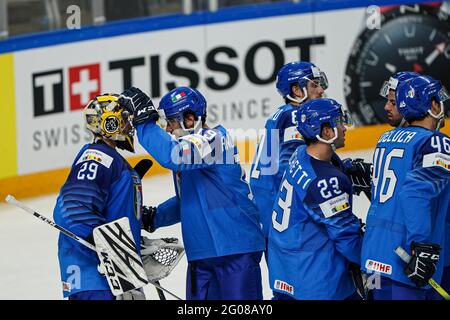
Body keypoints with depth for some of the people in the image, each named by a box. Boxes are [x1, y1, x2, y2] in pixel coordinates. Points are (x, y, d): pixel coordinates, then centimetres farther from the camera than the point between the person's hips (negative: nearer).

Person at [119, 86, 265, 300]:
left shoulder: (214, 139, -12)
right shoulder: (186, 147, 17)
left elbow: (171, 155, -31)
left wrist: (144, 119, -26)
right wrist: (154, 217, 11)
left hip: (236, 248, -9)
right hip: (201, 252, 9)